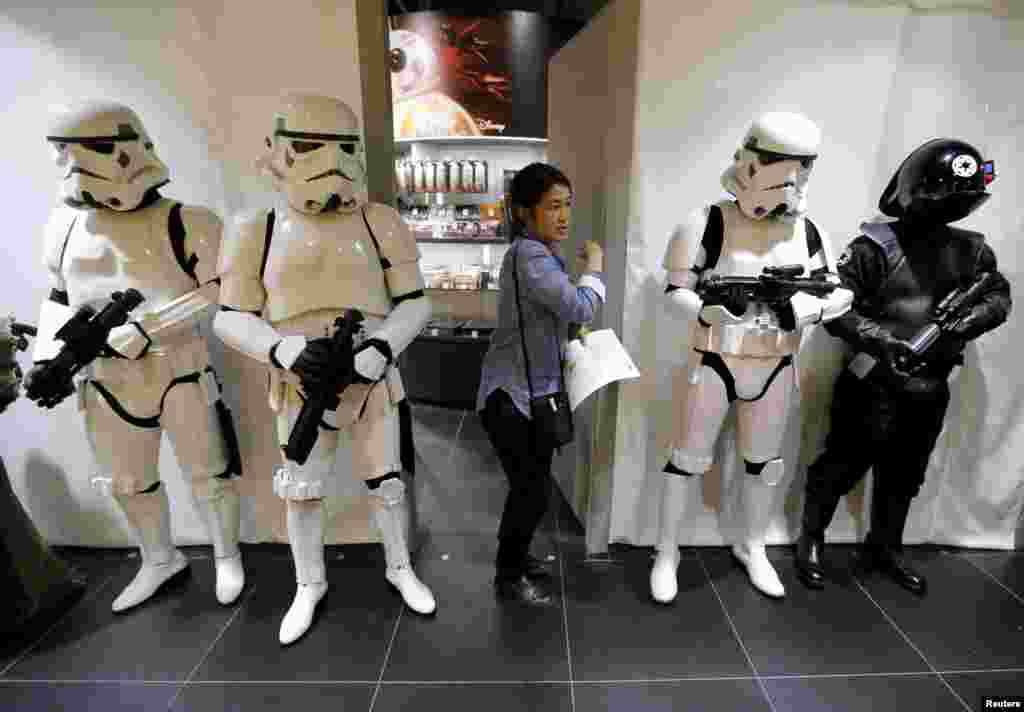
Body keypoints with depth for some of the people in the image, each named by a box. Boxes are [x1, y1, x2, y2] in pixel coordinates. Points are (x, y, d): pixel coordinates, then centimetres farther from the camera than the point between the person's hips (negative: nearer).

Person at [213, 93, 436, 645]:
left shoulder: (379, 225, -6)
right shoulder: (259, 232, -4)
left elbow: (415, 304, -6)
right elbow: (231, 319, -2)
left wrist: (375, 355, -22)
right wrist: (286, 352, -22)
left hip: (372, 385, 0)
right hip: (303, 390, 1)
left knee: (385, 481, 11)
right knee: (301, 492, 12)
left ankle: (400, 568, 36)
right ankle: (309, 585, 37)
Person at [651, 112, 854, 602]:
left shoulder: (806, 232, 0)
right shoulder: (708, 224, -12)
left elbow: (841, 293, 5)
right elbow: (674, 294, -14)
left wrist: (805, 309, -17)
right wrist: (710, 309, -34)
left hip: (775, 370, 4)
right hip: (714, 365, -4)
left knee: (764, 461, 18)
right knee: (688, 460, 5)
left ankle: (752, 548, 41)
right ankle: (667, 552, 25)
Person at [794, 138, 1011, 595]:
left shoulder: (971, 250, 6)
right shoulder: (875, 248, -13)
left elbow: (1000, 296, 11)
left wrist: (968, 320, -10)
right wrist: (883, 340, -27)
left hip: (931, 389, 6)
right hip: (874, 386, -6)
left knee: (904, 475, 20)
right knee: (842, 466, 4)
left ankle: (884, 547, 40)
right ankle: (811, 540, 26)